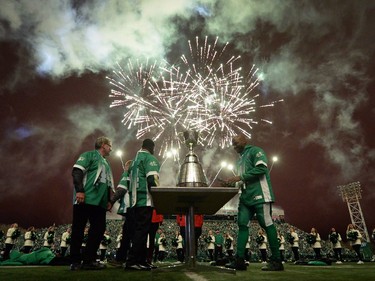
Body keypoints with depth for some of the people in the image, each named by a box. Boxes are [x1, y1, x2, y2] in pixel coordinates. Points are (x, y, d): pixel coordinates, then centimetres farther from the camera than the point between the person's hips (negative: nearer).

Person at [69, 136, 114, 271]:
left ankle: (89, 260, 12)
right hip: (85, 199, -8)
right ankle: (75, 261, 6)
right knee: (78, 229, -2)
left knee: (99, 229, 4)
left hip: (99, 202, 9)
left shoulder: (105, 163, 27)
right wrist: (79, 191, -20)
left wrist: (108, 200, 16)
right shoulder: (89, 155, 3)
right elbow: (76, 171, -10)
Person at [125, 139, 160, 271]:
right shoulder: (150, 158, -4)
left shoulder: (135, 159, 22)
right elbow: (152, 179, -17)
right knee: (142, 230, -8)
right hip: (145, 200, -9)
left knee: (139, 230, 11)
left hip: (135, 200, 9)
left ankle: (141, 261, 15)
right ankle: (132, 262, -10)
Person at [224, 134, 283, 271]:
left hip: (259, 195, -8)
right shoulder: (241, 158, 24)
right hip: (246, 196, 9)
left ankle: (276, 261, 4)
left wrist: (239, 177, -17)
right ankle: (240, 260, 1)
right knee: (242, 224, 0)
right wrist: (233, 183, 8)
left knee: (267, 224, -5)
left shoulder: (255, 151, -1)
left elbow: (261, 168, -17)